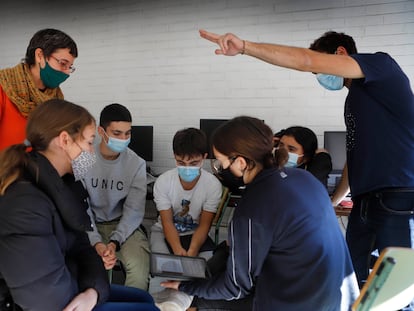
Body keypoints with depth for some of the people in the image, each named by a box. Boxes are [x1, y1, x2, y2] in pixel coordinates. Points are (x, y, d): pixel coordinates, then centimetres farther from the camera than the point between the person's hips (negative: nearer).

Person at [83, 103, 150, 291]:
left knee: (139, 269, -27)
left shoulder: (137, 164, -7)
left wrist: (114, 242, -26)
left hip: (124, 226, 0)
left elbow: (134, 209, -11)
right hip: (90, 226, 0)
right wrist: (96, 243, -26)